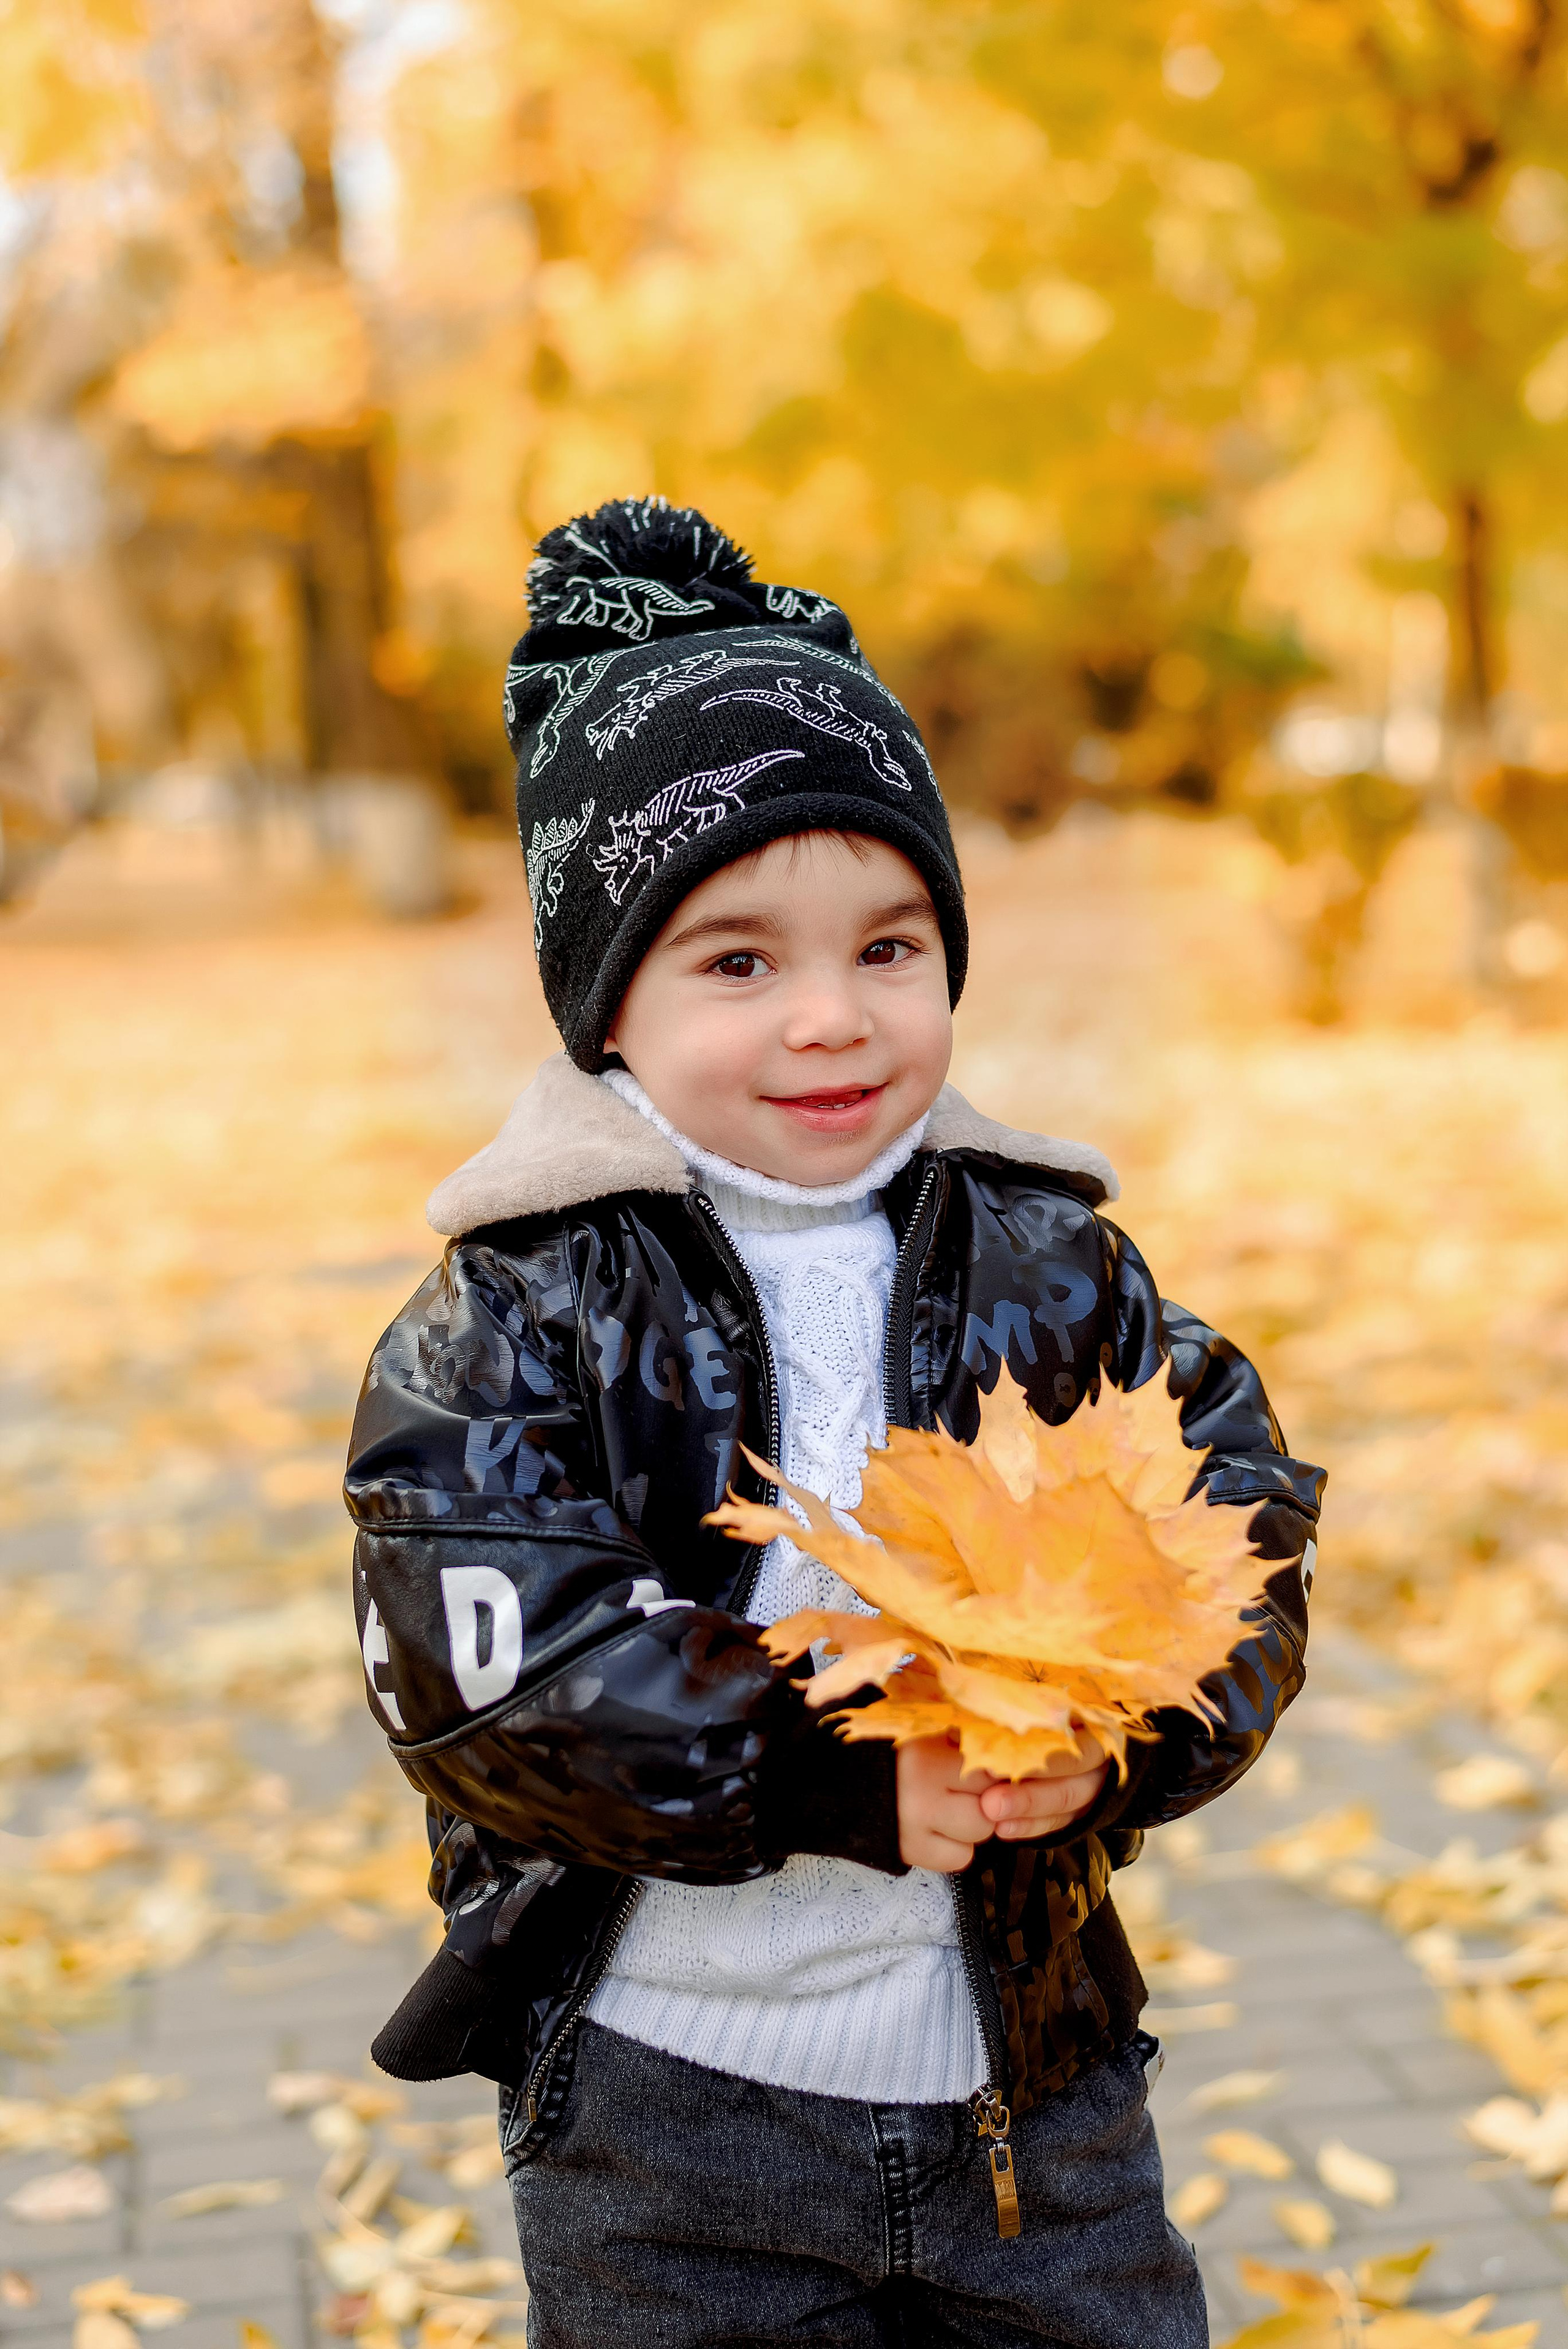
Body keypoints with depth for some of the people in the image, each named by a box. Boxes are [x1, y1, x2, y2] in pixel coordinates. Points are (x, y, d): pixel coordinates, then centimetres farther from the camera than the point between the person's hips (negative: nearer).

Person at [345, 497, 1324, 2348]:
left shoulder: (1054, 1268, -1)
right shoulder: (522, 1315, -11)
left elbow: (1247, 1535, -2)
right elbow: (489, 1670, -19)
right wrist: (843, 1776, -25)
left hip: (1032, 2071, 3)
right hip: (668, 2099, -3)